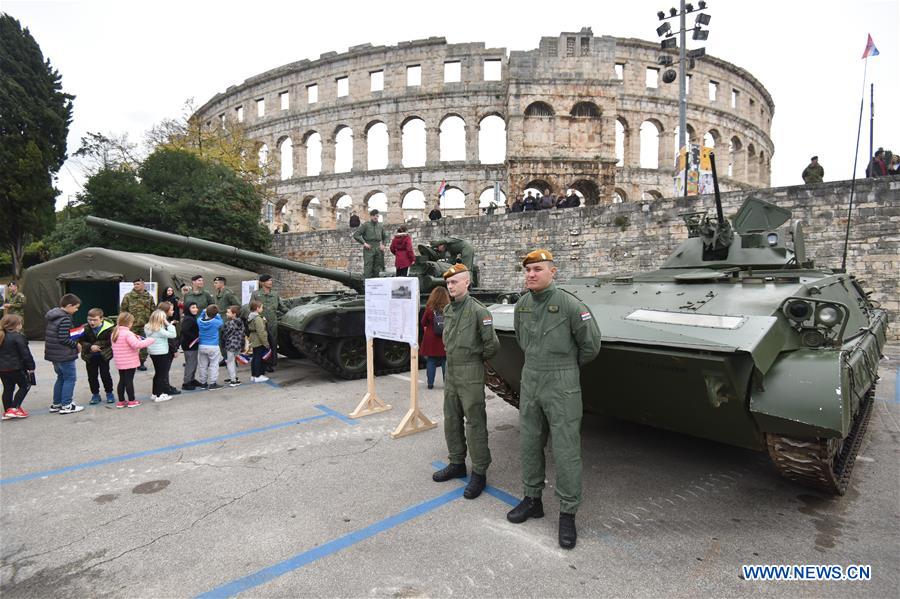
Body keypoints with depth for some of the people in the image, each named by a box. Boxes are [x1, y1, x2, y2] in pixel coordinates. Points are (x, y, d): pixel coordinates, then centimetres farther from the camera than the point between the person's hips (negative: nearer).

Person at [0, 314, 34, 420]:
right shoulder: (17, 337, -15)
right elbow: (25, 353, -15)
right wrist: (31, 366, -8)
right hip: (15, 367, -8)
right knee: (25, 385, 6)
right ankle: (14, 408, -2)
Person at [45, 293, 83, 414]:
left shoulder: (52, 316, 10)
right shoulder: (65, 319, -19)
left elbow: (48, 335, 17)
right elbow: (63, 339, -24)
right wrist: (76, 344, -9)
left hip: (54, 353, 9)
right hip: (64, 355, -9)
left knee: (61, 377, 20)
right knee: (70, 378, 1)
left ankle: (56, 404, 26)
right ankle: (66, 405, 4)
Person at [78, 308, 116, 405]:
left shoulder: (109, 327, -17)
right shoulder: (85, 328, -12)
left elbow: (110, 342, -10)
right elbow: (81, 342, -9)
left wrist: (97, 345, -18)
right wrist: (90, 347, -24)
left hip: (104, 355, -2)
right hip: (90, 356, 2)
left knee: (105, 375, 2)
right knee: (92, 376, 8)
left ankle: (109, 393, 19)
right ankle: (95, 394, 23)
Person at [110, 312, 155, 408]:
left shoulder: (114, 333, 9)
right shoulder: (128, 333, -19)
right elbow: (137, 345, -29)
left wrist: (136, 338, 14)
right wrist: (151, 340, -22)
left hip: (119, 363, 7)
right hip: (130, 362, -7)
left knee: (122, 380, 14)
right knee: (129, 381, 0)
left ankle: (121, 401, 21)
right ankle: (131, 401, 8)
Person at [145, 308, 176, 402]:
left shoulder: (147, 327, 3)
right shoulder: (160, 330, -21)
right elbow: (173, 335, -23)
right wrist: (168, 324, -19)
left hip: (152, 353, 8)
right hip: (161, 354, -8)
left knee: (158, 373, 19)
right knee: (162, 374, 2)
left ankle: (154, 393, 26)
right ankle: (159, 395, 5)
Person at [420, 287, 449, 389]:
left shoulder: (429, 309, -9)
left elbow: (423, 323, 3)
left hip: (431, 340, 0)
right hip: (444, 340, 0)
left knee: (431, 361, 8)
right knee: (445, 362, 9)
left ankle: (430, 383, 10)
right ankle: (447, 383, 12)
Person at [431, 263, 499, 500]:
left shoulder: (478, 311, -16)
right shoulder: (447, 310, 7)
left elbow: (492, 344, -15)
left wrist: (479, 358, 0)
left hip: (470, 375, -8)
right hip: (451, 373, 8)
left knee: (474, 423, -1)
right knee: (451, 420, 16)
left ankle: (479, 473, 10)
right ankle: (457, 463, 32)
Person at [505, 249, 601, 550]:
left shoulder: (569, 304, -16)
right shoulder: (521, 305, 3)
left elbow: (591, 344, -8)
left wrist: (568, 365, 6)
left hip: (562, 385, -6)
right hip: (530, 381, 6)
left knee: (566, 451, 0)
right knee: (529, 444, 13)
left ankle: (568, 514, 13)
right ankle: (532, 499, 30)